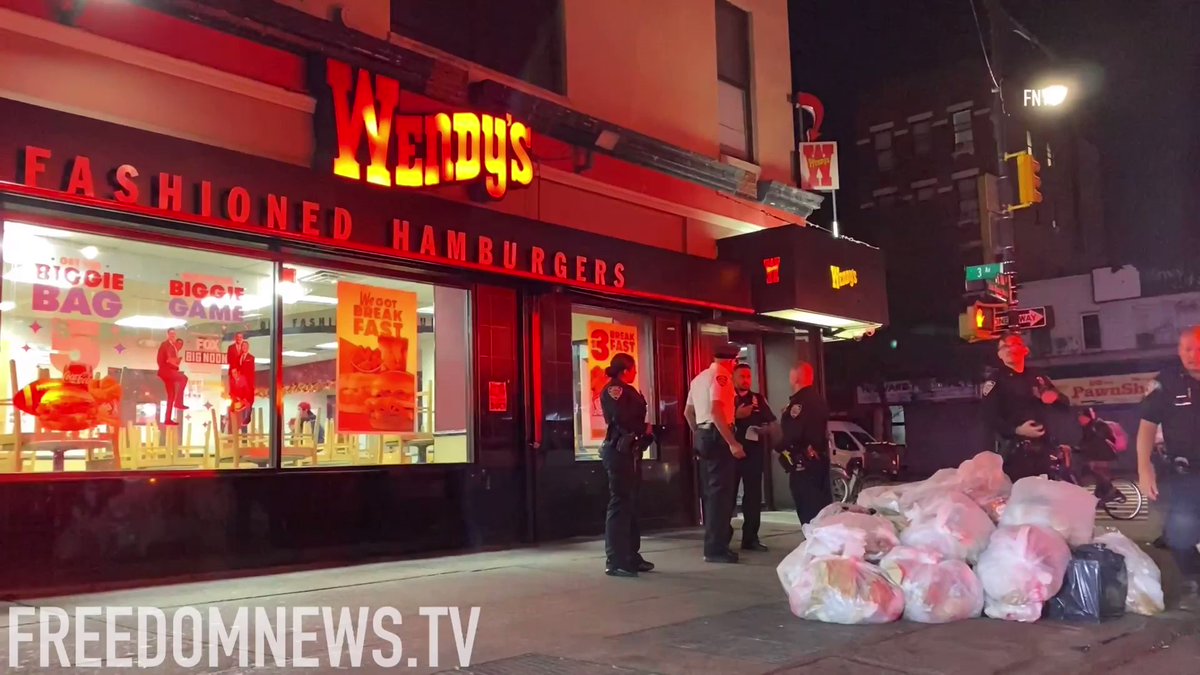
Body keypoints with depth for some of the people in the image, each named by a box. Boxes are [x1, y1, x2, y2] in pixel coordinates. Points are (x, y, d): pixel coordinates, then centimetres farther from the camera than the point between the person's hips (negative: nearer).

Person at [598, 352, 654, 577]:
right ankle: (615, 561, -7)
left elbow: (635, 416, 14)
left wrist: (644, 430, -6)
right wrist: (644, 428, -6)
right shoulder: (613, 390, -10)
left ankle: (631, 556, 19)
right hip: (618, 451, -10)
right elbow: (623, 419, -21)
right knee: (620, 504, -9)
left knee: (631, 504, 12)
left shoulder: (627, 391, 20)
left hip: (630, 451, 10)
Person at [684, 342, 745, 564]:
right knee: (721, 491, -7)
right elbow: (716, 410, -23)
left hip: (702, 435, 10)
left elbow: (688, 412, 23)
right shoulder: (721, 376, -11)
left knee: (710, 490, 15)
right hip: (717, 436, -10)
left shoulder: (699, 378, 18)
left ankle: (714, 542, 24)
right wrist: (732, 443, -24)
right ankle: (715, 548, -7)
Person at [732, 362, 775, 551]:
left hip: (754, 452, 3)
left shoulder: (759, 399, 14)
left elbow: (771, 421, 12)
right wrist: (736, 415, -17)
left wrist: (764, 429, -8)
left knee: (753, 495, 4)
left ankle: (750, 538, 9)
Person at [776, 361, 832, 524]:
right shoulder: (818, 399, 14)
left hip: (803, 463, -10)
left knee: (809, 512, -7)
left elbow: (791, 434, -22)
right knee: (823, 507, 14)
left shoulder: (799, 402, -17)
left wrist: (778, 445, -3)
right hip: (819, 459, 10)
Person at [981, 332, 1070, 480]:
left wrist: (1055, 396, -2)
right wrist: (1016, 430, -23)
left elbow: (1065, 404, 22)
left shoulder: (1038, 377, 19)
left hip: (1044, 447, 6)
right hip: (1016, 451, -6)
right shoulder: (995, 382, 1)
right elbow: (990, 419, -8)